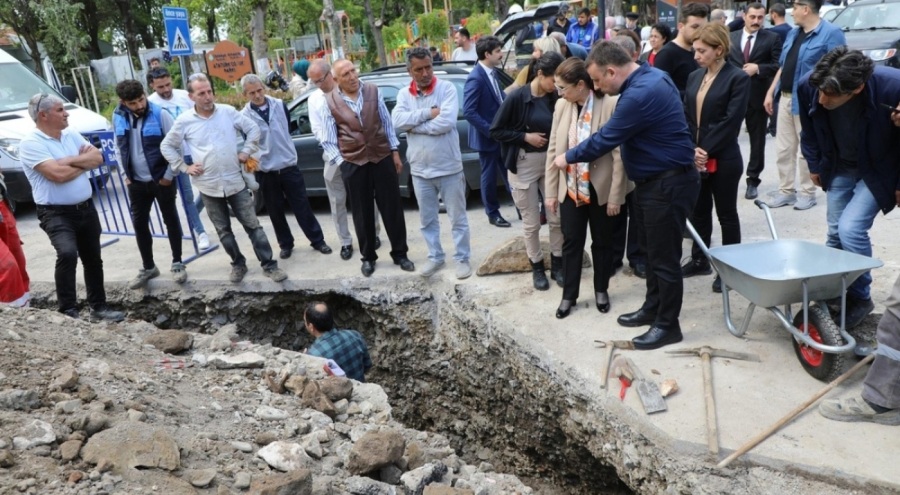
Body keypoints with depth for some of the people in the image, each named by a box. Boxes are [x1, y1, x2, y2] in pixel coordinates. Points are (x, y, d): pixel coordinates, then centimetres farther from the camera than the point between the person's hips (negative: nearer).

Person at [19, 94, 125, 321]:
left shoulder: (71, 134, 8)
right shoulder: (30, 143, -13)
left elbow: (98, 158, 0)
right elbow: (58, 174, -23)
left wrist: (70, 160, -15)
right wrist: (84, 161, -6)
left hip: (86, 208, 7)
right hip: (56, 213, -7)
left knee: (93, 259, 14)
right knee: (67, 254, -28)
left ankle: (99, 307, 28)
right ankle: (67, 311, -17)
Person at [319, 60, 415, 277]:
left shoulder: (373, 91, 2)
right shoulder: (330, 102, -3)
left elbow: (387, 122, 7)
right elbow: (328, 141, 0)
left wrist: (395, 152, 5)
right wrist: (340, 162, -8)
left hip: (382, 157, 1)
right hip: (353, 163, -1)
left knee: (392, 207, 6)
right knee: (362, 212, 9)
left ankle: (400, 253, 21)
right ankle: (368, 257, 25)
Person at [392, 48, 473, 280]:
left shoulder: (447, 88, -8)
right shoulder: (404, 95, 4)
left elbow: (446, 122, -22)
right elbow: (397, 121, -13)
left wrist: (414, 125, -15)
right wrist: (429, 112, -18)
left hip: (449, 167, -4)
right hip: (420, 170, 4)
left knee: (458, 218, 8)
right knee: (427, 219, 15)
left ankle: (462, 258, 21)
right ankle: (435, 257, 31)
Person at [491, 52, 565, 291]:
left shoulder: (555, 98, -4)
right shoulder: (517, 97, -14)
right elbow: (496, 130, -9)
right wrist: (525, 137, -16)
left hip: (551, 162, 3)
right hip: (524, 165, -3)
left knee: (557, 218, 7)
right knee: (531, 222, 6)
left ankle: (557, 264, 24)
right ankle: (537, 267, 24)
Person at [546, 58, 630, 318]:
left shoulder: (611, 104, -17)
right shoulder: (561, 105, -2)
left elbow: (619, 154, -14)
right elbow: (553, 149, 4)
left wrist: (615, 196, -13)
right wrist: (551, 191, 3)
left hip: (601, 188, -3)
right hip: (570, 187, 3)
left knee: (602, 242, 13)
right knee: (571, 242, 10)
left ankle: (601, 291, 32)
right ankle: (569, 295, 25)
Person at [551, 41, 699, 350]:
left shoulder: (640, 94, -26)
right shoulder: (650, 76, 7)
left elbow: (605, 140, -19)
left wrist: (568, 158, -5)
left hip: (669, 184, -11)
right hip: (655, 180, 11)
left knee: (664, 256, 1)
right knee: (653, 249, 20)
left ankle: (668, 325, 14)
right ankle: (652, 309, 34)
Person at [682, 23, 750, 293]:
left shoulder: (738, 78, -9)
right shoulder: (694, 77, 10)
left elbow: (731, 122, -15)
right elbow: (686, 117, 7)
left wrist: (706, 151, -17)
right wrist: (692, 150, -6)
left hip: (723, 160, -6)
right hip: (694, 158, 6)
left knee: (726, 214, 7)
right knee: (698, 211, 16)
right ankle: (699, 260, 31)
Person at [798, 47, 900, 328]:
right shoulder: (807, 86, -24)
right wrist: (814, 165, 9)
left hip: (877, 171, -4)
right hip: (838, 168, 4)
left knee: (851, 228, -15)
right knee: (836, 232, 9)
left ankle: (860, 297, 7)